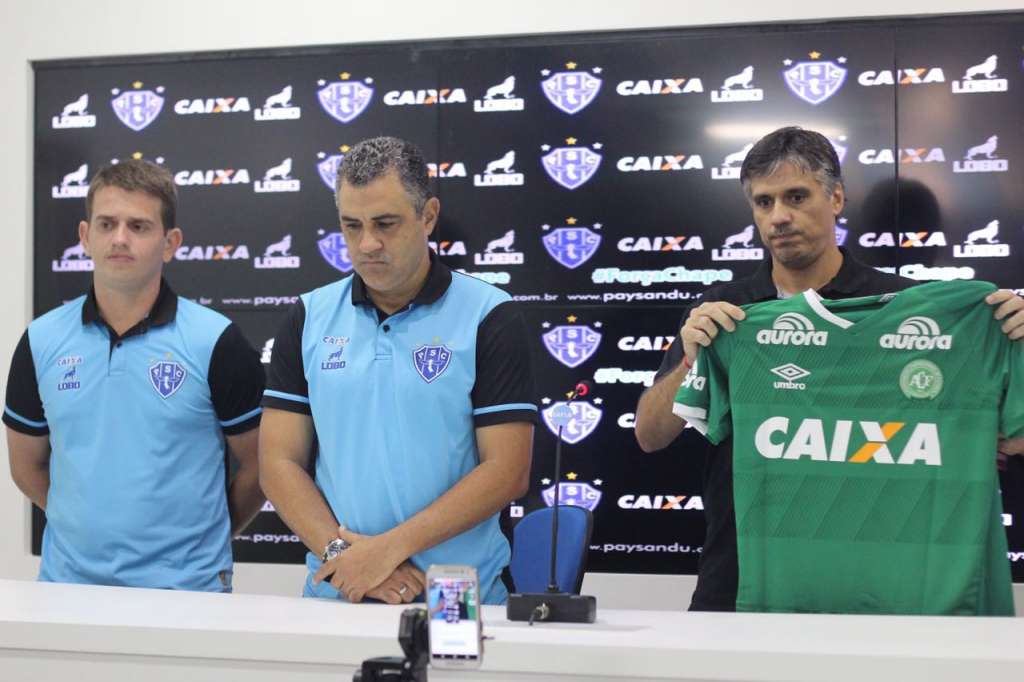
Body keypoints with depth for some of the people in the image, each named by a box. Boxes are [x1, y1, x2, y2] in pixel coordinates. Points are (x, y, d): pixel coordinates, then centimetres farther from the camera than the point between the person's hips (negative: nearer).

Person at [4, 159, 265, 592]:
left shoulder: (216, 341, -10)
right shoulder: (41, 341, 1)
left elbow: (259, 465, -3)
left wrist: (205, 538, 5)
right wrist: (89, 525, 11)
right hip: (67, 577, 3)